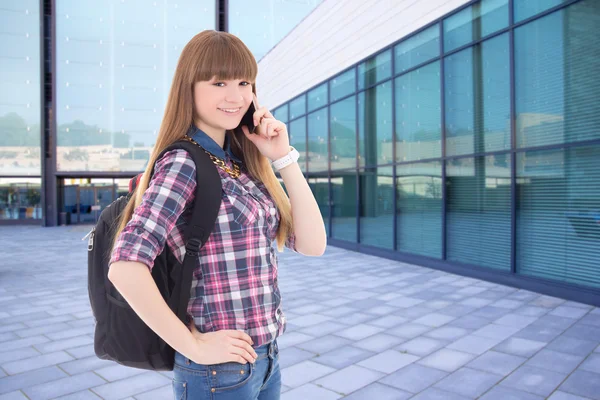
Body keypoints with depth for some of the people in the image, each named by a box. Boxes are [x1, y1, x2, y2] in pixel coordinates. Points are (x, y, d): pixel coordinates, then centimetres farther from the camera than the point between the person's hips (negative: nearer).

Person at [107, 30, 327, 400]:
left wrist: (283, 157, -7)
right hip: (220, 370, -7)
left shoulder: (243, 163, 4)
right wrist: (193, 346, -18)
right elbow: (125, 267, -26)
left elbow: (312, 244, -1)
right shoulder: (183, 164, -16)